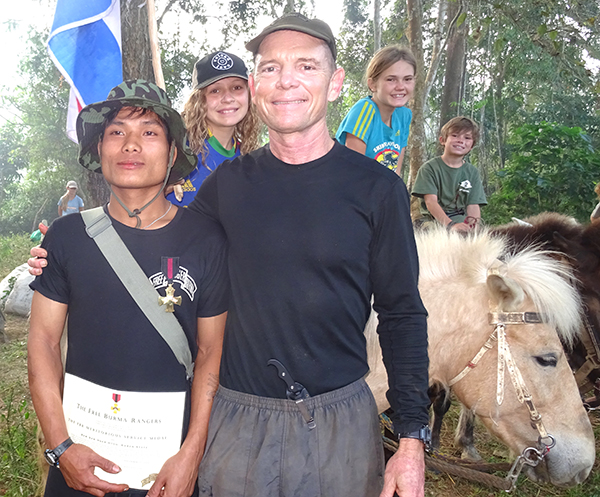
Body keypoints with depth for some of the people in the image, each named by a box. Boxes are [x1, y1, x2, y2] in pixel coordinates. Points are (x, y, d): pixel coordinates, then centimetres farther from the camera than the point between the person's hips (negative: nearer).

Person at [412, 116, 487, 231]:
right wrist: (451, 225, -27)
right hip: (434, 220, -1)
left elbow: (473, 205, 4)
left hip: (461, 221, 1)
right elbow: (430, 201, -12)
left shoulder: (472, 172, 12)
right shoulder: (430, 168, 0)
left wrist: (473, 224, -21)